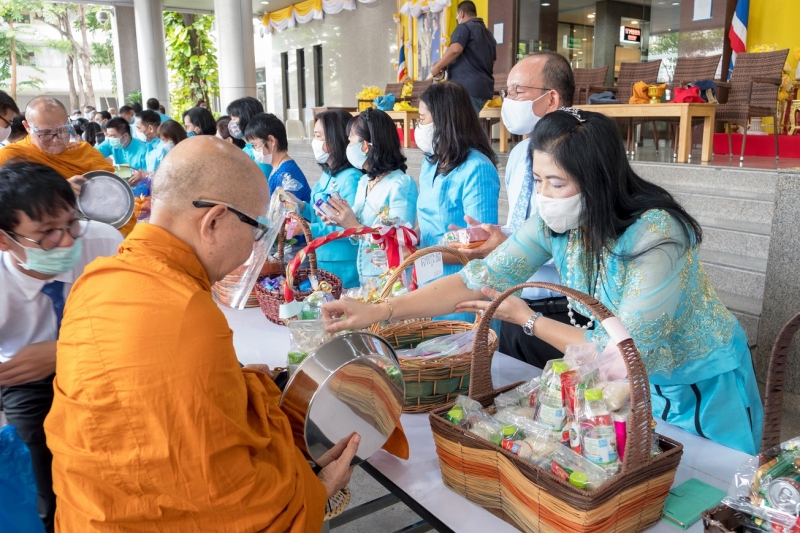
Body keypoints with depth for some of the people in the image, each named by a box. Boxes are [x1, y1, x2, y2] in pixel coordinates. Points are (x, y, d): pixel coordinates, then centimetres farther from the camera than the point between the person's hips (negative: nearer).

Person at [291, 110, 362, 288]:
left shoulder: (351, 178, -18)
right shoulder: (326, 175, 8)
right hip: (321, 260, 9)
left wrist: (310, 229, -24)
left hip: (344, 266, -8)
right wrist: (301, 206, -1)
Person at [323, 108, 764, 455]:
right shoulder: (554, 222, -15)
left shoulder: (653, 236, -32)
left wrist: (530, 321, -24)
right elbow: (483, 278, -21)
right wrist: (380, 311, -30)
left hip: (695, 389, -5)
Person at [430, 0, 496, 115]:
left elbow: (455, 50, -19)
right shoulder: (488, 33, 22)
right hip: (484, 88, 9)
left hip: (467, 88, -9)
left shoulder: (464, 27, -3)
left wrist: (437, 67, -9)